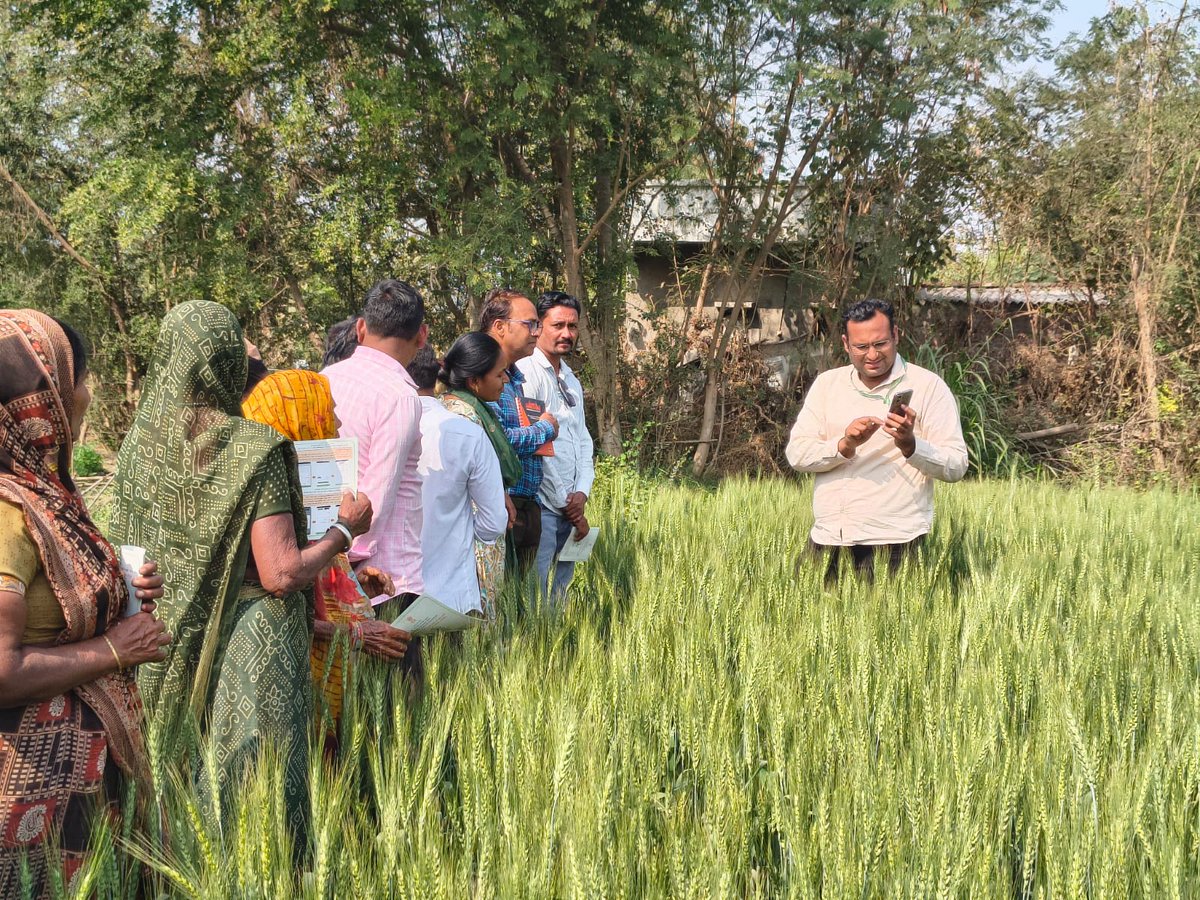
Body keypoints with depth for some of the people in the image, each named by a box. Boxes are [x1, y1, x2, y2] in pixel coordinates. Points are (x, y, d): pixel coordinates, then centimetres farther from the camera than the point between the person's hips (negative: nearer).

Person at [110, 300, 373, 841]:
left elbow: (128, 547, 8)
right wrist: (345, 530, -4)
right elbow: (281, 574, -19)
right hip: (249, 648, -5)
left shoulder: (139, 443, -2)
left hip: (168, 646, 6)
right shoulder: (253, 451, -17)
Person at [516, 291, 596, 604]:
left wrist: (581, 494, 0)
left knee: (561, 591, 11)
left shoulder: (572, 381, 18)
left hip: (570, 506, 8)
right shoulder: (526, 373, -10)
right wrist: (566, 503, -10)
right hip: (541, 505, -8)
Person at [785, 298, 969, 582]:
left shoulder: (928, 386, -1)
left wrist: (910, 445, -24)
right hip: (827, 537, 3)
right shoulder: (827, 383, 10)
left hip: (894, 541, -3)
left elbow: (957, 466, -7)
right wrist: (844, 446, -17)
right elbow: (796, 453, 1)